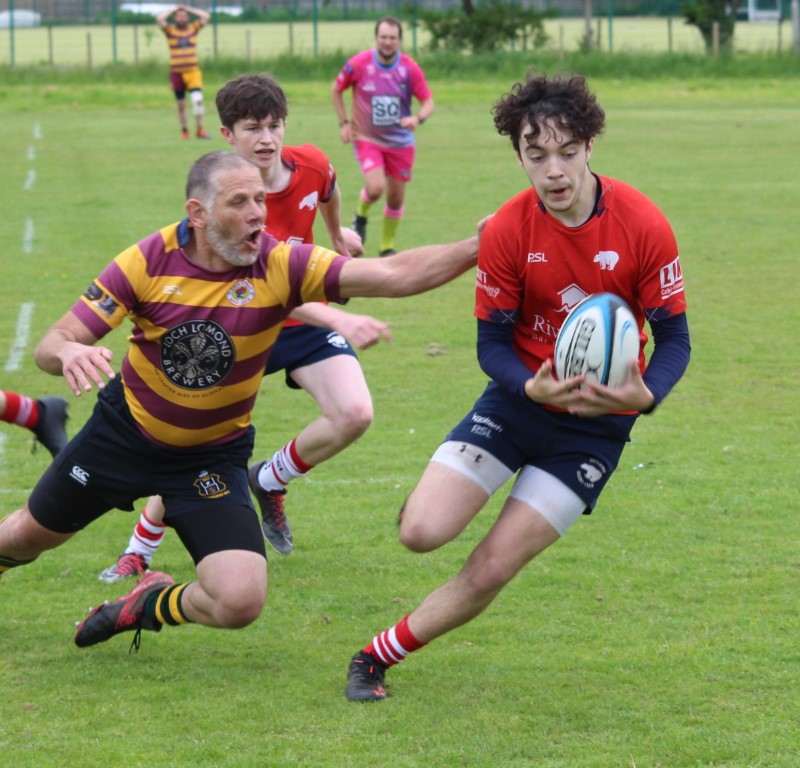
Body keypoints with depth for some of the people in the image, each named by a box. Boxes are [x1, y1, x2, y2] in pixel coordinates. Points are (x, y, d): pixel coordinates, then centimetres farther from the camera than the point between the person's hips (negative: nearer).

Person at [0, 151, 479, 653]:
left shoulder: (280, 266, -22)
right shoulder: (149, 261, -20)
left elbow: (395, 275, -32)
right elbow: (52, 345, -20)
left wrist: (476, 248, -45)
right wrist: (69, 353, -45)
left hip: (213, 456, 0)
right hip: (124, 432, 1)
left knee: (241, 602, -18)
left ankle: (149, 607, 14)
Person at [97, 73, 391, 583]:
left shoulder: (312, 165, -14)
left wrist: (338, 234, 36)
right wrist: (340, 321, -53)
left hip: (305, 323, 3)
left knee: (354, 413, -20)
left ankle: (270, 482, 8)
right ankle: (140, 551, 20)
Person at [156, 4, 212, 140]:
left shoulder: (194, 28, 7)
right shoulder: (170, 30, 2)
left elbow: (206, 16, 0)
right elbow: (159, 18, -12)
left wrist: (188, 9, 5)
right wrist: (174, 9, 0)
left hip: (193, 72, 0)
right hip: (176, 73, 0)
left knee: (198, 99, -16)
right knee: (181, 104, 6)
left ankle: (200, 129, -9)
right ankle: (184, 131, 17)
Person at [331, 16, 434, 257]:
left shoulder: (411, 69, -10)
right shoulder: (358, 64, -13)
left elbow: (429, 102, -5)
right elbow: (336, 89, 4)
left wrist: (418, 118, -27)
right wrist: (344, 122, -4)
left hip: (400, 141, 2)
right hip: (367, 138, -2)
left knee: (396, 197, 7)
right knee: (375, 188, -22)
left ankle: (387, 246, 29)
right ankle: (361, 215, 13)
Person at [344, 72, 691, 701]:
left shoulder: (643, 224, -16)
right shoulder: (506, 231, -12)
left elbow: (673, 338, -10)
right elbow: (492, 343, -7)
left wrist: (644, 396, -32)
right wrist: (533, 389, -29)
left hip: (598, 422, -1)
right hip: (521, 398, 1)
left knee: (490, 572, -8)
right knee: (421, 532, -16)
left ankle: (378, 657, 12)